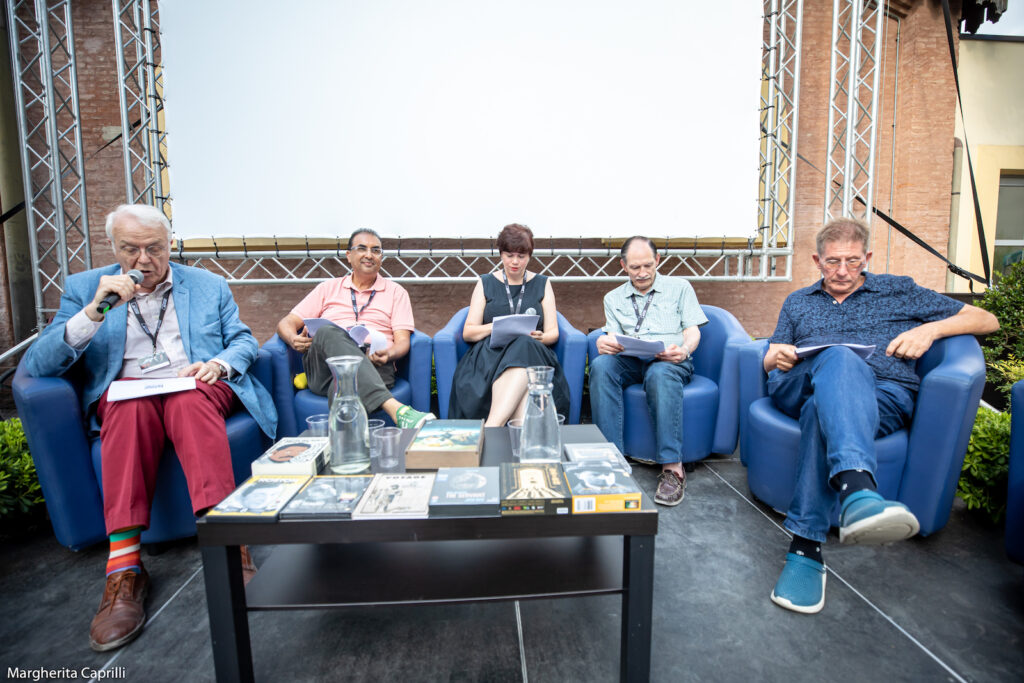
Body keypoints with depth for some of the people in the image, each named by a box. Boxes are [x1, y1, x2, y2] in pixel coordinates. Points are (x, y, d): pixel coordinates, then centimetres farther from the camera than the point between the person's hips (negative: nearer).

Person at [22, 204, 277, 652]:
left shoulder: (208, 285, 14)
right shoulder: (83, 288, 11)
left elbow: (243, 341, 11)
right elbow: (39, 365, 1)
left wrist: (219, 364, -12)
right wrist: (95, 311, -15)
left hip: (195, 388, 0)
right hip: (126, 394, 1)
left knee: (189, 400, -36)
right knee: (132, 405, -35)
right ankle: (124, 570, -36)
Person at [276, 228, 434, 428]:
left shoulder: (395, 291, 21)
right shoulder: (328, 288, 25)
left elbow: (403, 341, 9)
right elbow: (286, 323, 20)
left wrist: (389, 354, -16)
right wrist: (294, 340, -5)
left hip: (373, 367, -2)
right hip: (323, 372, 2)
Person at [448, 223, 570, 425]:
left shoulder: (542, 284, 19)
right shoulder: (486, 283, 16)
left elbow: (553, 332, 12)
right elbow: (468, 332, 9)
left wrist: (539, 337, -13)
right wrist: (492, 328, -13)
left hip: (533, 352, 1)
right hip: (490, 353, 0)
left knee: (523, 347, -38)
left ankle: (491, 427, -49)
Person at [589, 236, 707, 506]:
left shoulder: (679, 287, 17)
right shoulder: (613, 298, 22)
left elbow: (693, 330, 9)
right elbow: (613, 336, 10)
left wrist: (684, 350, -15)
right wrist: (604, 343, -17)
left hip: (670, 360, -2)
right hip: (630, 360, 2)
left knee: (660, 373, -39)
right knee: (600, 365, -32)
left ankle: (672, 467, -40)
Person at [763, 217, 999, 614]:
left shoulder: (898, 291, 27)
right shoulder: (797, 302, 33)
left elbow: (987, 320, 24)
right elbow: (769, 362, 27)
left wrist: (930, 329, 3)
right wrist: (775, 358, 0)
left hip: (881, 395, 0)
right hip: (798, 386, 1)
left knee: (824, 406, -40)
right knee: (840, 358, -39)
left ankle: (806, 546, -50)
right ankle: (857, 488, -62)